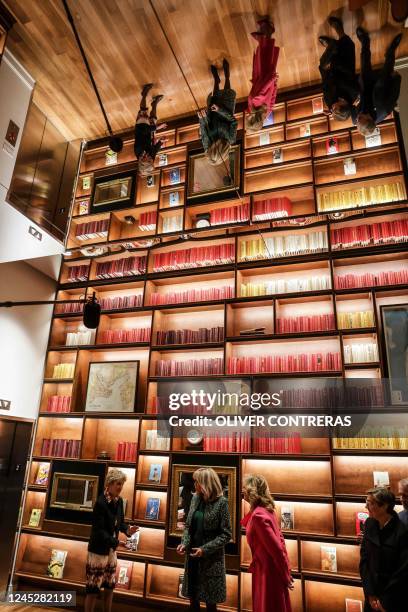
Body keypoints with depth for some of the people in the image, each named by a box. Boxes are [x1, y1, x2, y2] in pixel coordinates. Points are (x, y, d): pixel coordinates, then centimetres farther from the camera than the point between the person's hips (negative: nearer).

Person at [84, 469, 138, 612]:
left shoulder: (119, 501, -4)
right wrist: (116, 541, -34)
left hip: (111, 549, 8)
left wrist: (127, 530, -15)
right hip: (99, 550, -8)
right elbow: (98, 530, -27)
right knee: (93, 588, 6)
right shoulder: (101, 503, -26)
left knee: (110, 586, 21)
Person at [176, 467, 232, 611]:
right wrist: (184, 543, -9)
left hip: (211, 558, -5)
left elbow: (226, 534, -14)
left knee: (210, 598, 9)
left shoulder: (221, 502, -16)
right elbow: (188, 525, 8)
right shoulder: (195, 498, 1)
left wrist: (205, 549, -20)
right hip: (192, 554, 5)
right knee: (192, 594, 17)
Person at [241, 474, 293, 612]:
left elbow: (276, 549, -24)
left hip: (267, 572, -9)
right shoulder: (266, 510, 4)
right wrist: (286, 570, 12)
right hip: (272, 570, 9)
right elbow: (279, 539, 9)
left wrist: (285, 576, -13)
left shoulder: (258, 515, -25)